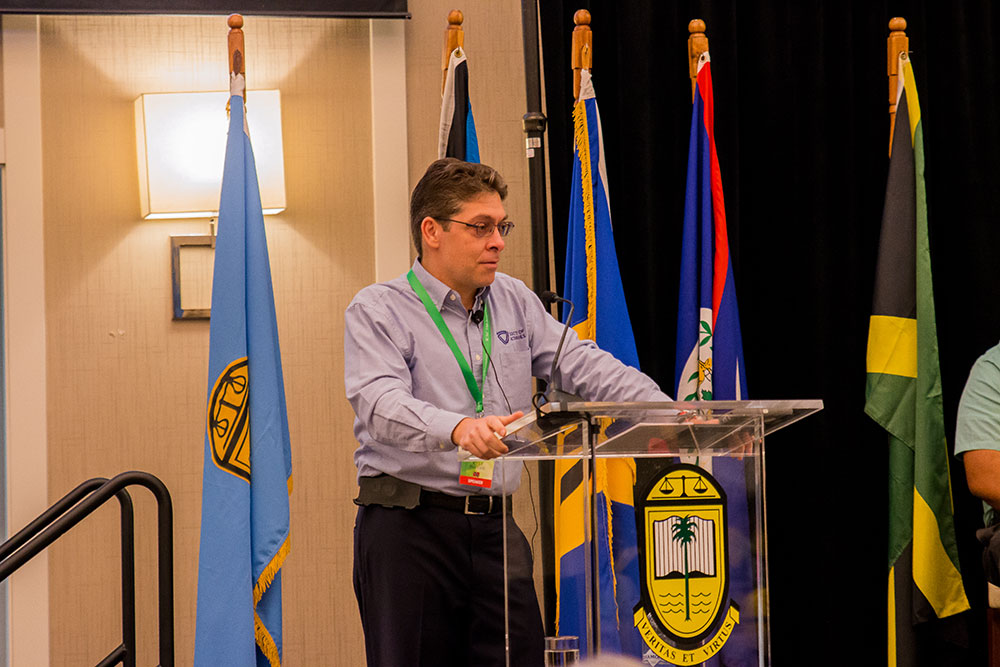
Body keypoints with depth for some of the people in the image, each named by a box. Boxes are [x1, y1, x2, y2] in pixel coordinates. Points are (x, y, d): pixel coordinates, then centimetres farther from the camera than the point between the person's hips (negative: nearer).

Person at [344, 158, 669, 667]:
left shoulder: (514, 301, 16)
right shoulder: (377, 311, -4)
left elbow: (584, 366, 10)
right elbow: (381, 403, -21)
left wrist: (669, 414, -6)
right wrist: (458, 428, -40)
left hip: (494, 527, 5)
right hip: (408, 526, -5)